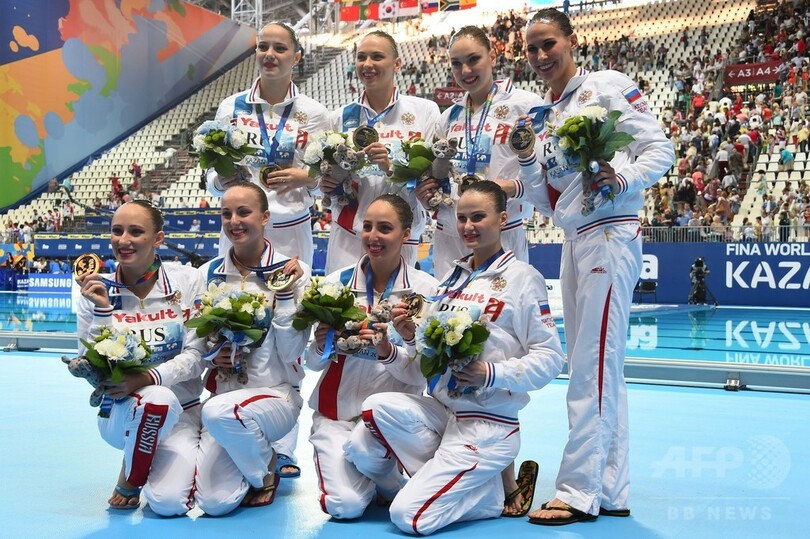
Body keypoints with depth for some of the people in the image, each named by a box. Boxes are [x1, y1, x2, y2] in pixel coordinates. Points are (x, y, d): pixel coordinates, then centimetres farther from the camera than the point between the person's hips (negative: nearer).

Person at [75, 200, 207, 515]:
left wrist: (149, 377, -27)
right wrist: (101, 310, -19)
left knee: (168, 503, -23)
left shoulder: (188, 282, -7)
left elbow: (195, 356, -10)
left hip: (181, 413, 0)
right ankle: (130, 478, -4)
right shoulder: (96, 291, -3)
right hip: (120, 411, 0)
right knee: (158, 399, -36)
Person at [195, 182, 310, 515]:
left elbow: (292, 356, -8)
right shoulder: (209, 274, 5)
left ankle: (265, 471, -4)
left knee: (218, 411, -36)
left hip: (276, 397, -3)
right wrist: (212, 358, -8)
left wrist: (285, 295, -16)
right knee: (214, 503, -17)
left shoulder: (293, 272, -5)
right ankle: (256, 453, 17)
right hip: (222, 396, 3)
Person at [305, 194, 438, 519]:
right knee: (346, 505, -19)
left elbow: (423, 374, -8)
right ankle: (339, 464, 17)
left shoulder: (425, 289, -6)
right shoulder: (337, 283, -2)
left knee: (365, 446, -34)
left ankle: (396, 485, 1)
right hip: (336, 411, 1)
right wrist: (321, 346, -20)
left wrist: (388, 352, -27)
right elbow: (313, 363, 3)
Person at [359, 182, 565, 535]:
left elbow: (550, 358, -10)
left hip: (488, 424, -7)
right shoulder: (453, 276, 11)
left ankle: (493, 493, 8)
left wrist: (493, 375, -23)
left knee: (409, 515, -18)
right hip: (440, 409, 7)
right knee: (377, 407, -22)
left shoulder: (522, 277, -7)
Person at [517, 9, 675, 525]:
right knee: (598, 369, 9)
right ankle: (610, 491, 14)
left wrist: (623, 178, -24)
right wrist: (526, 157, 1)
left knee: (594, 366, -10)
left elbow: (660, 148, -6)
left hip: (609, 236, -8)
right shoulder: (545, 116, 18)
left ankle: (579, 491, -6)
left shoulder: (607, 86, -1)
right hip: (574, 242, 8)